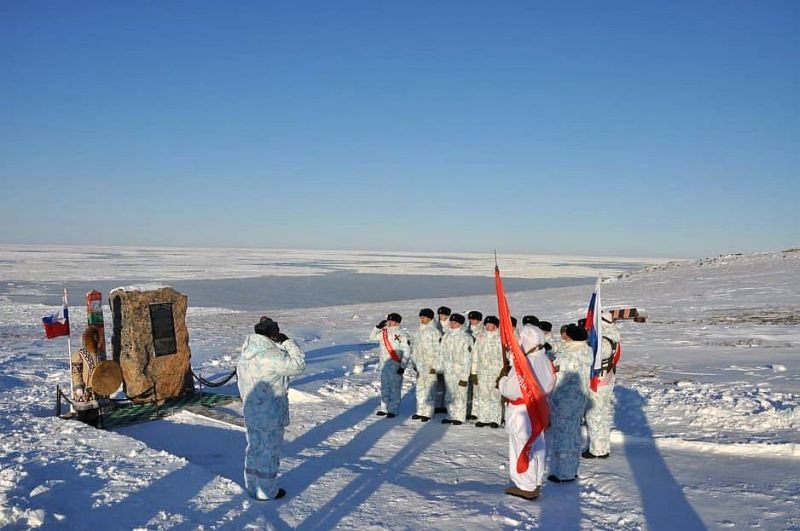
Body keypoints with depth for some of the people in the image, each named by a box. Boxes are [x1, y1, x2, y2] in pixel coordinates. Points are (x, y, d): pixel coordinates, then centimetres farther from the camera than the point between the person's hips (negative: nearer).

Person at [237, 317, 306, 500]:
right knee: (268, 452, 6)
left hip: (250, 414, 8)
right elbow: (298, 364, -22)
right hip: (270, 416, -8)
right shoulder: (270, 356, -25)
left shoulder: (245, 355, 4)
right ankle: (266, 492, 19)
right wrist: (287, 342, -13)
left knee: (254, 449, 21)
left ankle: (252, 486, 35)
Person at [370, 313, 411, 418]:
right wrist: (378, 327, 4)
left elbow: (407, 352, -12)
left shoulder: (401, 336, -12)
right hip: (384, 365, 7)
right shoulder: (383, 333, 7)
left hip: (395, 366, -6)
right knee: (384, 388, 13)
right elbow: (372, 337, 19)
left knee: (395, 388, -1)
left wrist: (403, 366, -15)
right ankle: (384, 408, 23)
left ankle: (393, 410, 7)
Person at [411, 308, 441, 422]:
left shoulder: (434, 331, -11)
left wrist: (434, 365, -15)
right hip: (420, 364, 8)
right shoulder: (419, 331, 12)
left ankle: (428, 413, 4)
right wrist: (415, 362, 17)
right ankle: (420, 411, 21)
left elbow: (437, 350, -13)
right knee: (420, 388, 12)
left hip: (430, 364, -8)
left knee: (429, 388, -3)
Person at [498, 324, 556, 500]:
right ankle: (536, 484, 31)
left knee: (522, 448, 4)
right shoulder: (546, 361, 0)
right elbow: (549, 386, 12)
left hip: (522, 413, -8)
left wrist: (503, 379, -5)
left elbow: (511, 391, -22)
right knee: (537, 447, 18)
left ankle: (526, 487, 14)